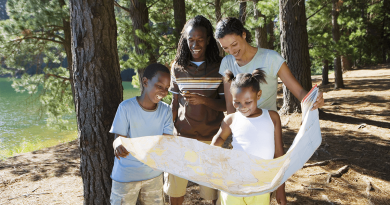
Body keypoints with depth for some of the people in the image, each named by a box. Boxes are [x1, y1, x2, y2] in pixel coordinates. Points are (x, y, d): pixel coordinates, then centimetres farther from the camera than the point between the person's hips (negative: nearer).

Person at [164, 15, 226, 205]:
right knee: (175, 187, 10)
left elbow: (226, 105, -6)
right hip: (182, 136, 2)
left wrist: (203, 99, -23)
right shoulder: (177, 67, 1)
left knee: (212, 189, 9)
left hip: (211, 138, -2)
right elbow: (175, 102, 9)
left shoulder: (220, 67, -6)